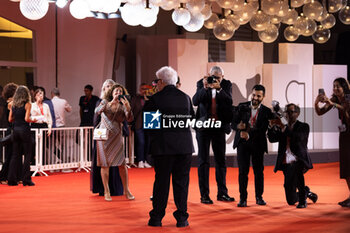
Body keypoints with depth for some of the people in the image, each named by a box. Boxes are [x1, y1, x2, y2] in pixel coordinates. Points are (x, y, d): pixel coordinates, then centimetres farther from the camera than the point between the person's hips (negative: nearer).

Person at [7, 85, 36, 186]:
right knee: (27, 155, 3)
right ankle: (26, 179, 1)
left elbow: (10, 119, 5)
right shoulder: (27, 104, -8)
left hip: (15, 129, 5)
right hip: (24, 129, -5)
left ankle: (12, 179, 9)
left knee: (15, 155, 11)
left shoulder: (13, 104, 5)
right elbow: (26, 119, -15)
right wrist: (33, 121, 4)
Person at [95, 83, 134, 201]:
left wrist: (127, 107, -30)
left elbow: (129, 119, -13)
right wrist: (111, 103, -29)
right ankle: (106, 192, 7)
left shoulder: (122, 106, 3)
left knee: (122, 163, -4)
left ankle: (126, 190, 6)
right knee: (105, 164, 0)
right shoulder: (105, 102, 1)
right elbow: (97, 111, -19)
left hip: (117, 137, 1)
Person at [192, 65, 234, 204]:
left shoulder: (226, 85, 1)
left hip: (219, 126, 2)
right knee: (203, 161, 0)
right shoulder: (201, 83, -2)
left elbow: (229, 102, -13)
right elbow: (195, 101, -13)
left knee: (221, 161, 8)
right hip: (203, 126, -2)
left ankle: (222, 193, 16)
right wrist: (204, 88, -25)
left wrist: (219, 88, -25)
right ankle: (204, 195, 4)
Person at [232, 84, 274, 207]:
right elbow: (233, 123, 1)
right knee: (242, 170, -5)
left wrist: (249, 134, -27)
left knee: (259, 171, 4)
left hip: (257, 143, 0)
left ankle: (259, 197, 15)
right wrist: (238, 126, -24)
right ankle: (243, 198, -1)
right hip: (242, 142, 0)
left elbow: (263, 130, -11)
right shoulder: (242, 107, 4)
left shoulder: (266, 111, 1)